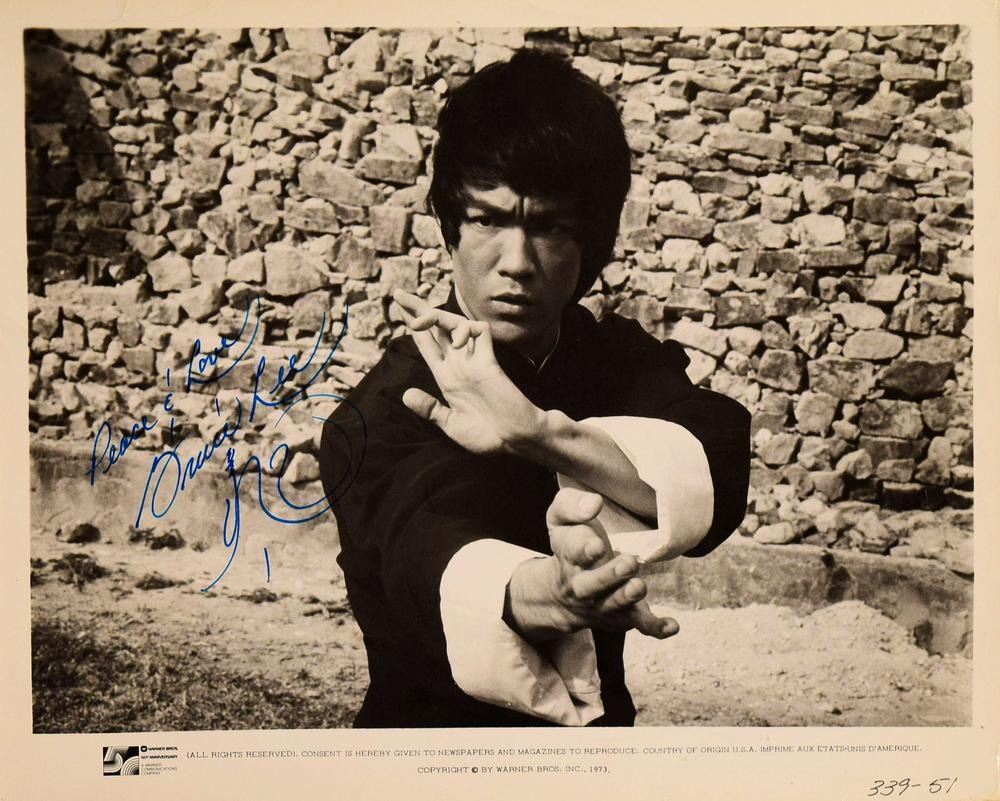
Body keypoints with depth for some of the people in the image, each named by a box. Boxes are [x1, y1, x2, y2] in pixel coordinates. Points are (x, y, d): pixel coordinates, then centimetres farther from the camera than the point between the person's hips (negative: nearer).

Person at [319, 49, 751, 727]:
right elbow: (430, 557, -33)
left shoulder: (624, 362, -3)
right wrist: (546, 590, -53)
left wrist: (540, 431, -35)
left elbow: (715, 483, -21)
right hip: (433, 721, -2)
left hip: (599, 715, 3)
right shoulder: (389, 409, -15)